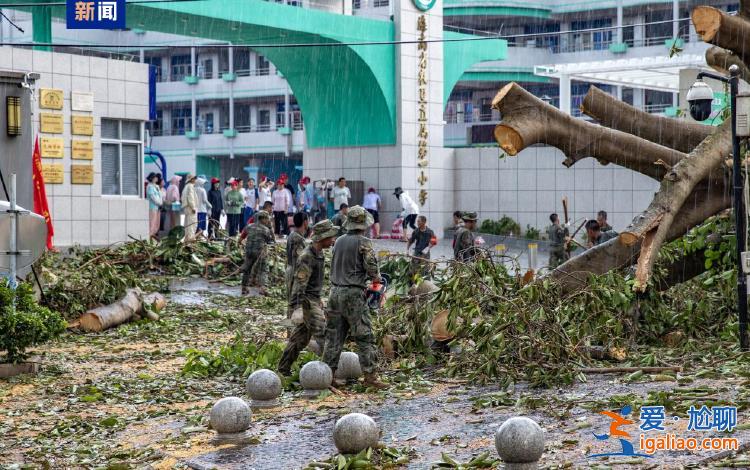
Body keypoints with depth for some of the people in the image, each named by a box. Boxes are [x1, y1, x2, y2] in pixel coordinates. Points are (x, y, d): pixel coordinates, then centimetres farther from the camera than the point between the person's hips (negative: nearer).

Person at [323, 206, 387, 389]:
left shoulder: (339, 241, 9)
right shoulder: (363, 242, -9)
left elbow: (335, 266, 14)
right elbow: (372, 268, -15)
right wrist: (376, 276, 7)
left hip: (336, 291, 6)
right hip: (354, 294, -6)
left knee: (334, 335, 10)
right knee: (364, 336, -2)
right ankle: (369, 375, -5)